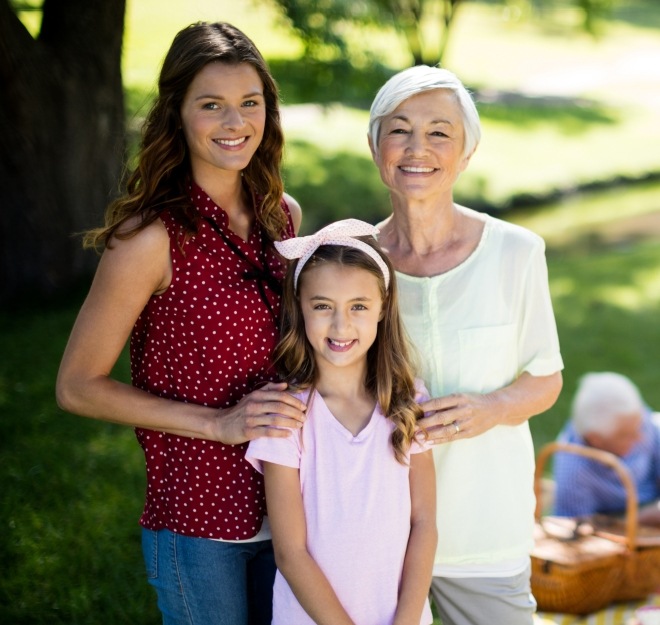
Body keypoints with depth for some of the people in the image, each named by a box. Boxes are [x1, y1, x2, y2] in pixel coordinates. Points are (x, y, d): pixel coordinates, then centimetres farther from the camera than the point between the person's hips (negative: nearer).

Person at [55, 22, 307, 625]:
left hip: (286, 507, 6)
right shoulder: (152, 238, -17)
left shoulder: (284, 216, 2)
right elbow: (78, 386, -12)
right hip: (199, 525, -6)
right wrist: (219, 424, -16)